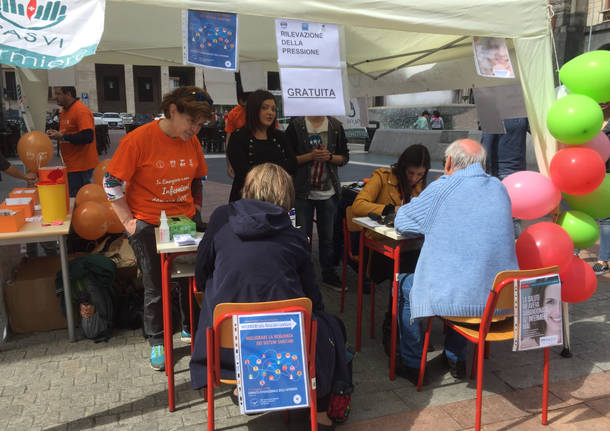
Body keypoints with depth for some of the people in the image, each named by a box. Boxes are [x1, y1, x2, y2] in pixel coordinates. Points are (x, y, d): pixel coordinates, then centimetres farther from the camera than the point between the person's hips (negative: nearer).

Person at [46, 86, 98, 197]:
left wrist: (62, 137, -18)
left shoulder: (81, 111, -15)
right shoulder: (64, 111, 16)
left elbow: (88, 137, -25)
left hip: (81, 167, -10)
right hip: (71, 165, 10)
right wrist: (55, 133, 8)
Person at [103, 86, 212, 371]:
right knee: (155, 287, 5)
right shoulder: (139, 139, -16)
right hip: (148, 224, -4)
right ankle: (156, 342, 25)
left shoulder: (191, 142, 1)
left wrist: (193, 212, 9)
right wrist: (128, 221, -12)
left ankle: (190, 328, 35)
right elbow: (112, 182, -12)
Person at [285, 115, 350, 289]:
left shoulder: (336, 126, 6)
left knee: (328, 236, 10)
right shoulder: (296, 125, -3)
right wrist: (310, 156, -18)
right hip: (303, 192, -2)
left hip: (329, 192, 3)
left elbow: (344, 157, 9)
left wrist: (329, 156, -11)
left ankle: (329, 273, 26)